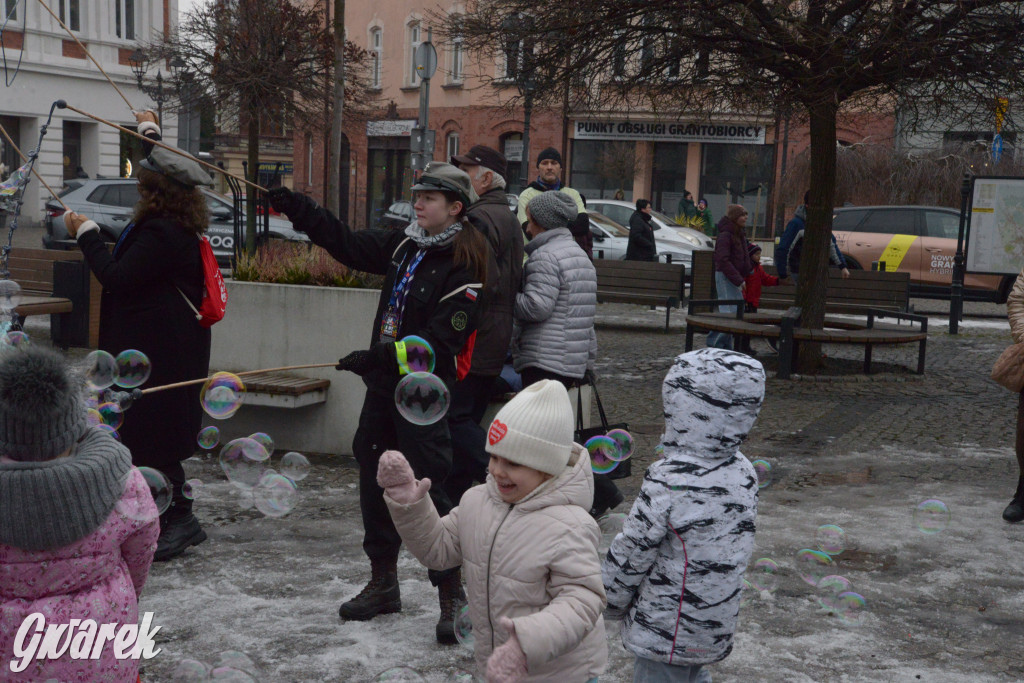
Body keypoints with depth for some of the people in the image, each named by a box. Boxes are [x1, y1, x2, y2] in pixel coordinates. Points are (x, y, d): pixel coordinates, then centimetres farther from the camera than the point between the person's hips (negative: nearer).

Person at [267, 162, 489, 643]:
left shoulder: (463, 265, -15)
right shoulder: (403, 246, 9)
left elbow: (440, 340, -21)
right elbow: (348, 245, 18)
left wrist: (380, 356, -25)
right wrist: (299, 210, 12)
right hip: (384, 385, 8)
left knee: (426, 488, -8)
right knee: (375, 479, 14)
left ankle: (452, 595, 4)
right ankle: (383, 583, 29)